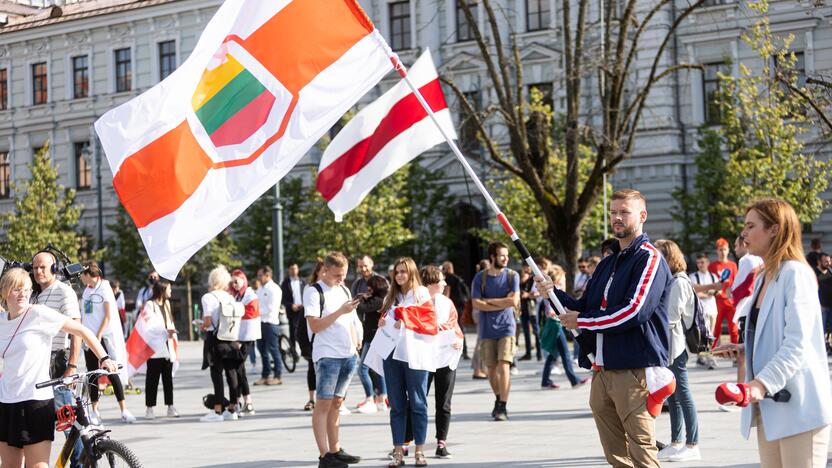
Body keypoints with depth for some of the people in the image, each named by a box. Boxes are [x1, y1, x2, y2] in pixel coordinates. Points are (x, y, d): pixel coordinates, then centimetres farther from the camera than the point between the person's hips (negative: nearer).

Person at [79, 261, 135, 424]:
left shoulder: (104, 288, -6)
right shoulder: (86, 290, 13)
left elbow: (108, 316, -10)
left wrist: (98, 336, -14)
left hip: (104, 337, -6)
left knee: (112, 373, -8)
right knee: (92, 374, 6)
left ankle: (124, 410, -7)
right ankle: (94, 411, 11)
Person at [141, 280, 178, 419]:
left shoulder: (166, 303, 18)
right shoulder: (150, 305, -6)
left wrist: (171, 332, 5)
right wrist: (165, 331, -23)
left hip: (167, 347, 7)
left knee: (168, 377, 7)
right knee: (153, 379, -3)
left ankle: (170, 407, 10)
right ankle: (150, 408, 0)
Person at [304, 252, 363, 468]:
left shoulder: (344, 290, 16)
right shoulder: (314, 291, -6)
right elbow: (314, 325, -15)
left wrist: (356, 344, 14)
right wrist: (340, 311, -19)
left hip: (349, 355, 7)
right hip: (327, 355, -7)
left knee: (336, 403, 12)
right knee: (323, 404, -6)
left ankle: (335, 450, 18)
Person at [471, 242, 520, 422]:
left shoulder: (512, 275, 0)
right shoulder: (480, 277, 1)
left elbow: (514, 301, -11)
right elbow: (476, 304, -8)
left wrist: (488, 301, -7)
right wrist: (503, 302, -12)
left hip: (506, 328, -2)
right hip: (487, 330, 2)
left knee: (503, 366, -12)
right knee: (491, 368, 8)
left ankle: (502, 407, -10)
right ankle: (498, 400, 28)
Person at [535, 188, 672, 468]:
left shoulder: (649, 258, -5)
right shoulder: (607, 263, 22)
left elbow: (635, 311, -18)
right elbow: (586, 308, 20)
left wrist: (582, 321, -9)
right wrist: (553, 292, 3)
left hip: (635, 371, -8)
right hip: (602, 370, 8)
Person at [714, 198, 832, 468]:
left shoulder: (795, 273, -11)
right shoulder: (763, 278, 17)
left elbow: (797, 343, -21)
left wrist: (761, 383, -31)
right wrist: (745, 349, 9)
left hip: (798, 406, -9)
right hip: (769, 405, 9)